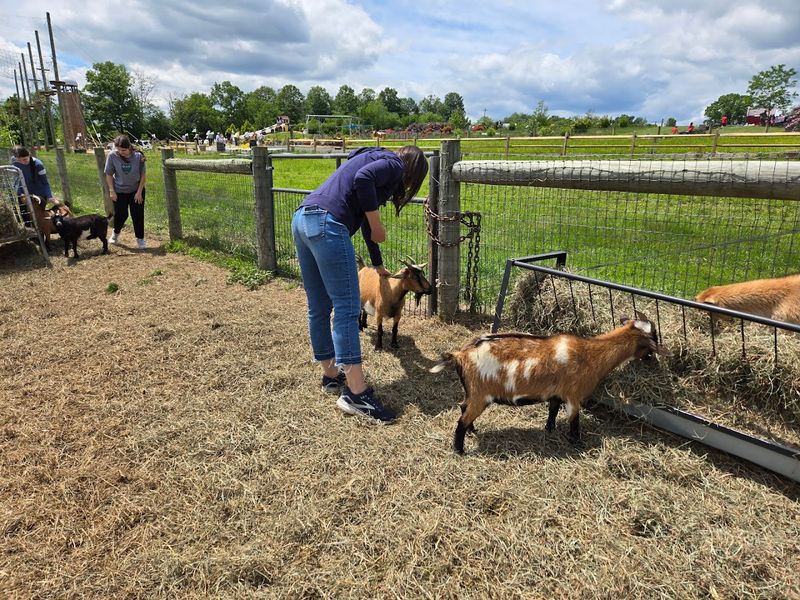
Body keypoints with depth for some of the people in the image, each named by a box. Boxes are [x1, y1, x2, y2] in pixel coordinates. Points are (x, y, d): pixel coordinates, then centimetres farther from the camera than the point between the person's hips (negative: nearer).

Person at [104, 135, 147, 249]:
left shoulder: (138, 156, -16)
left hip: (136, 191, 0)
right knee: (120, 215, 8)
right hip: (119, 191, 0)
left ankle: (140, 239, 16)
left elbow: (143, 175, -8)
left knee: (138, 215, 2)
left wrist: (139, 192, -10)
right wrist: (112, 191, -8)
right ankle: (116, 233, 37)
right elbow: (109, 174, -5)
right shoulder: (112, 156, -15)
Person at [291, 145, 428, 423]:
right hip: (327, 224, -10)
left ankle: (332, 376, 25)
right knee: (347, 308, -10)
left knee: (319, 308, 14)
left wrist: (378, 265, 52)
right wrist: (377, 226, -5)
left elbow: (364, 220, 41)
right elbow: (363, 179, -17)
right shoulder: (394, 164, 7)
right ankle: (356, 394, -9)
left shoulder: (373, 159, 33)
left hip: (302, 218, 10)